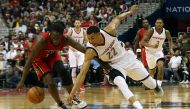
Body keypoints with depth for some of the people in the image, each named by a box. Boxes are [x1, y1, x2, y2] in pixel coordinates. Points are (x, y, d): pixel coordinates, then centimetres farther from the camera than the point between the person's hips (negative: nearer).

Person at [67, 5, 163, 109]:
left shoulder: (109, 30, -31)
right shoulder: (91, 50, -34)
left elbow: (118, 18, -8)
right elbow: (82, 73, -35)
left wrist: (130, 12, 9)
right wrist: (72, 93, -42)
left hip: (127, 57, 3)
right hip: (114, 65, -3)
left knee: (146, 79, 22)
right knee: (121, 85, -34)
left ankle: (157, 86, 56)